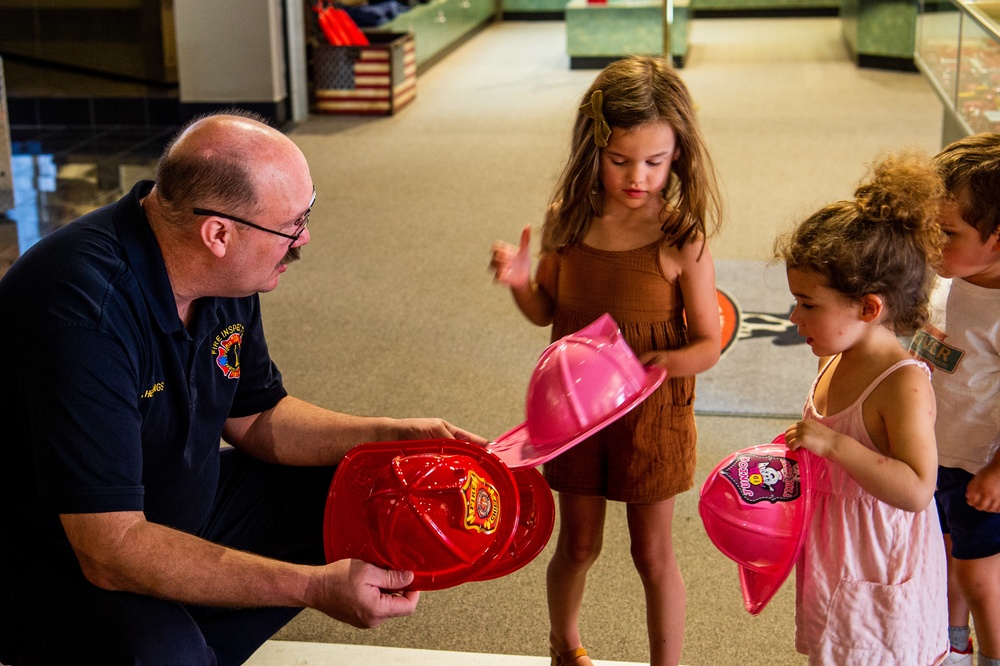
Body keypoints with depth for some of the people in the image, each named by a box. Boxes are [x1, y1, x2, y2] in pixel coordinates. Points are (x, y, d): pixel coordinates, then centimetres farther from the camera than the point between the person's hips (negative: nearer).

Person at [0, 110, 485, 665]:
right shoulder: (86, 312, -32)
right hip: (62, 556, -8)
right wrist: (313, 586, -36)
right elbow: (111, 547, -34)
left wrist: (395, 436, -5)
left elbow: (255, 418, 8)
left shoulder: (222, 271, -6)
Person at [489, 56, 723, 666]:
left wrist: (660, 363, -33)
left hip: (652, 414, -3)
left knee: (653, 554, 13)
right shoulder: (569, 220, -9)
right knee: (578, 546, 19)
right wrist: (520, 282, -16)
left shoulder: (681, 238, -19)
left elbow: (709, 343, -13)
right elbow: (546, 312, 4)